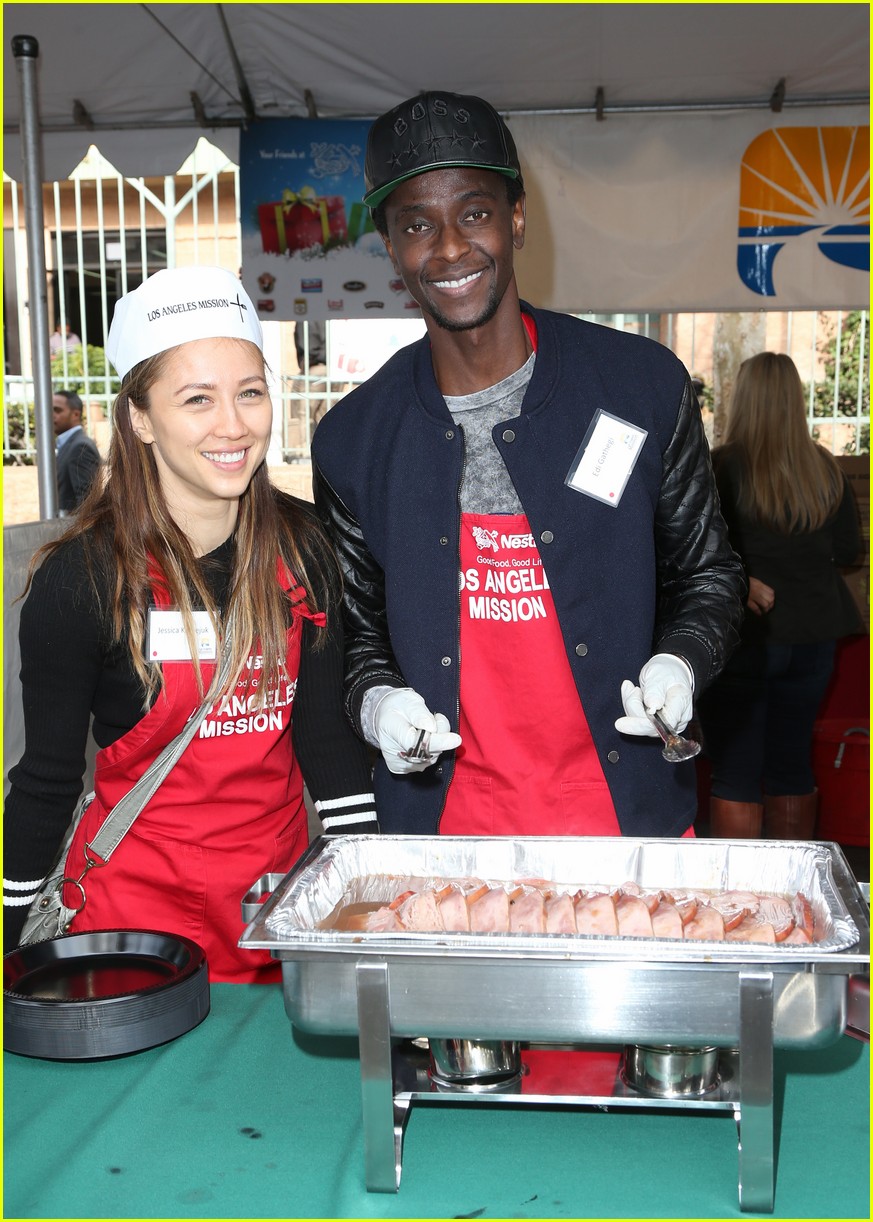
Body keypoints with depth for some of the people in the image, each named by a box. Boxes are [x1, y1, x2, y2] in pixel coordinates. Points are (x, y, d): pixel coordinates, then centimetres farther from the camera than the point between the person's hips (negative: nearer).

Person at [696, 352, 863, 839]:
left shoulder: (724, 466, -13)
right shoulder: (826, 469, 0)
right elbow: (850, 551, 10)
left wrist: (740, 584, -6)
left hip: (743, 635, -5)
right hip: (813, 636, 5)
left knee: (736, 773, 3)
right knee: (792, 766, 16)